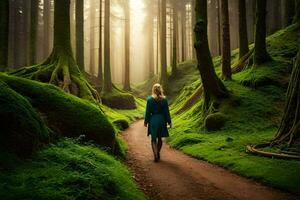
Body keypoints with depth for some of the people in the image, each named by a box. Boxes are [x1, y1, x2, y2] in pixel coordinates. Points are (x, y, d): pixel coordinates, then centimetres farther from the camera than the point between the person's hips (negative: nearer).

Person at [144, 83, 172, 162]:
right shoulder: (164, 99, -5)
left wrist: (146, 121, 4)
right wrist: (169, 121, 6)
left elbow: (148, 112, -5)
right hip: (162, 120, 2)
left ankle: (156, 156, -3)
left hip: (153, 120, -2)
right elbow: (166, 111, -2)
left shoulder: (150, 99, -9)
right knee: (159, 138, 19)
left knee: (153, 139, 7)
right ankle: (158, 153, 33)